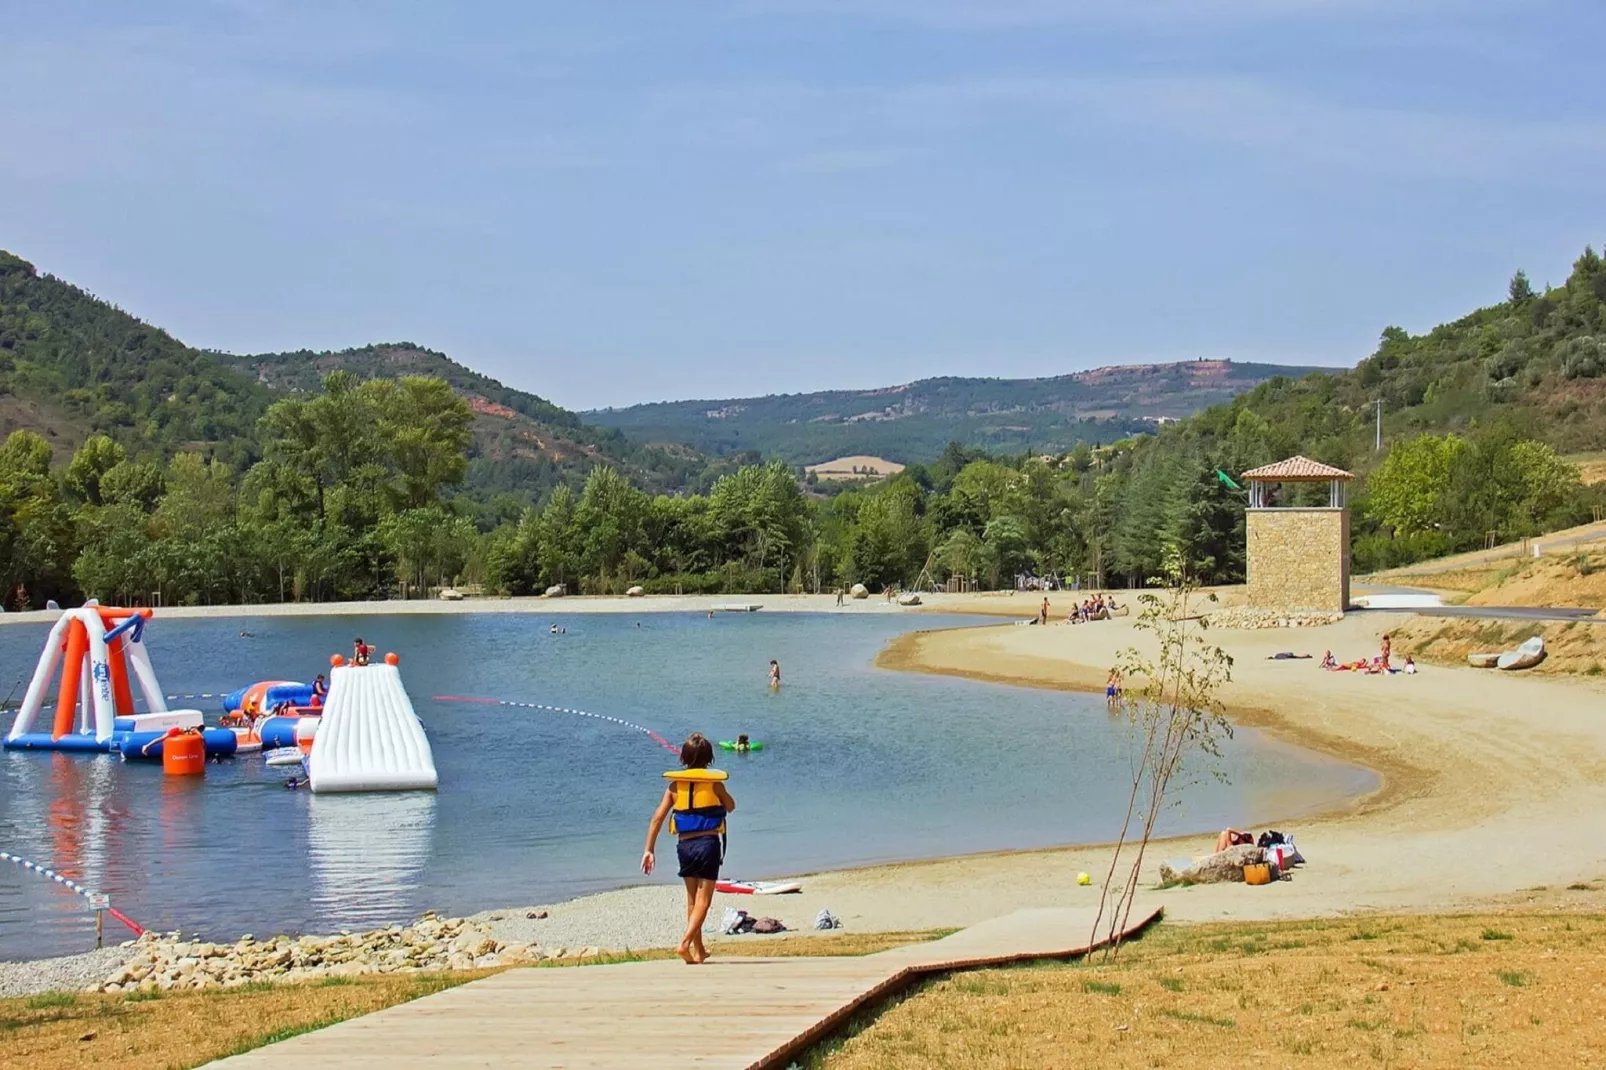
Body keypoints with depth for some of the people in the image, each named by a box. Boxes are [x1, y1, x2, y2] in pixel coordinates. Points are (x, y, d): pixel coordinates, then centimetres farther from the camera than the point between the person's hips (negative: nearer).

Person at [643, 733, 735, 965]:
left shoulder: (675, 785, 3)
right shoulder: (713, 782, -3)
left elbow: (658, 817, -2)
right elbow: (730, 807, 13)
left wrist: (649, 850, 0)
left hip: (684, 844, 4)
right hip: (708, 843, -3)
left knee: (692, 898, 17)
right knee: (703, 899, -2)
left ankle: (699, 950, 26)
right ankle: (685, 943, -20)